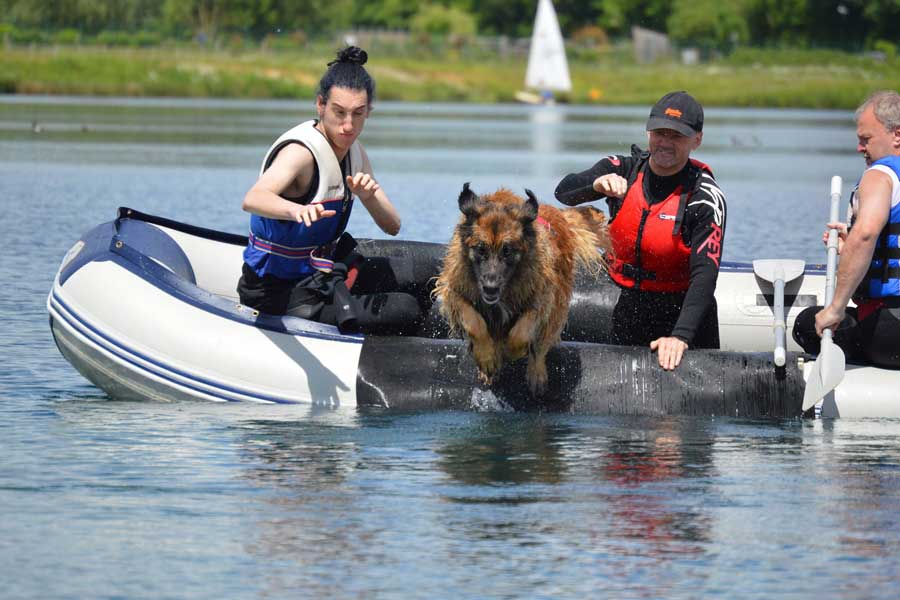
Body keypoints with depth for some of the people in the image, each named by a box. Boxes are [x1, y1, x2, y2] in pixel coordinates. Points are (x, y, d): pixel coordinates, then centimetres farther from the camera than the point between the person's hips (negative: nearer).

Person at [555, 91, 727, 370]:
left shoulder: (705, 198, -15)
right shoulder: (622, 171, -2)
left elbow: (704, 274, -24)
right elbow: (564, 192, -18)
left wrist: (681, 336, -38)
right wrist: (597, 184, -41)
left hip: (682, 313, -3)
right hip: (627, 310, 3)